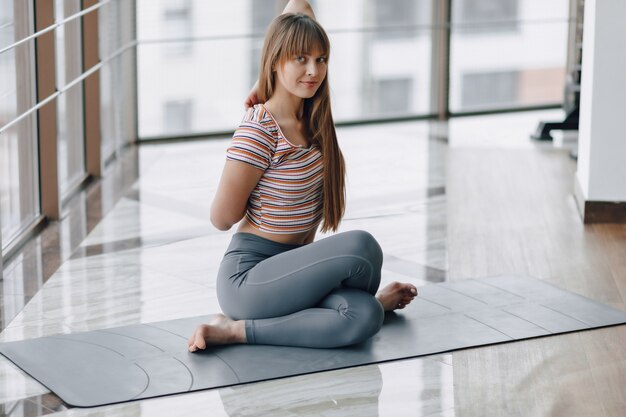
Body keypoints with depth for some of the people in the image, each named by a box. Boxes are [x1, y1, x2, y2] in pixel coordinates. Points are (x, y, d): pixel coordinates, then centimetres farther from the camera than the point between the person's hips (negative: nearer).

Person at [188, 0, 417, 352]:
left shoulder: (311, 116, 3)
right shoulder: (259, 132, -18)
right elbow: (222, 218, -12)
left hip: (292, 268, 7)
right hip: (248, 279, -7)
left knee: (365, 319, -23)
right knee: (360, 246, -28)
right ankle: (376, 299, 4)